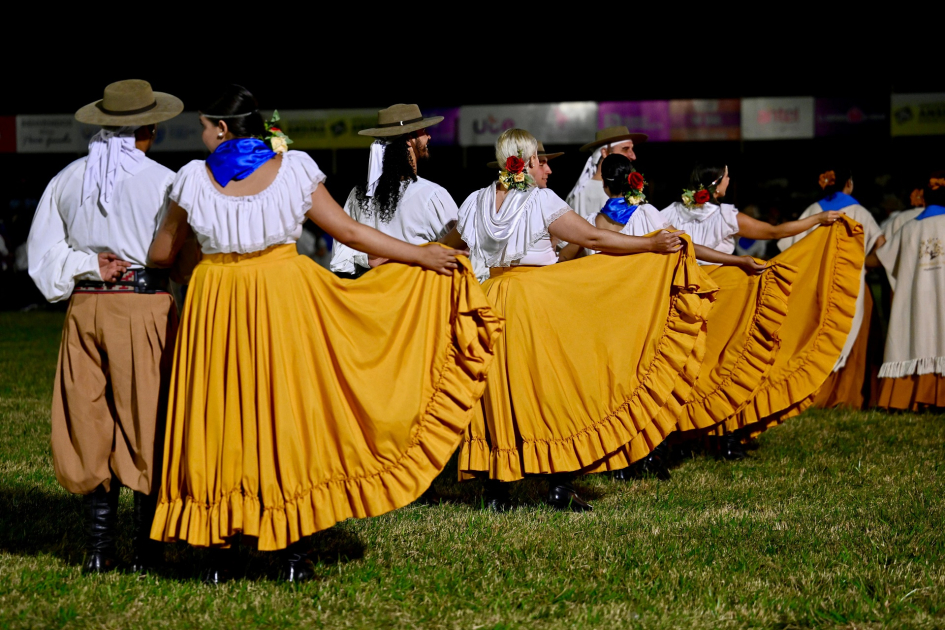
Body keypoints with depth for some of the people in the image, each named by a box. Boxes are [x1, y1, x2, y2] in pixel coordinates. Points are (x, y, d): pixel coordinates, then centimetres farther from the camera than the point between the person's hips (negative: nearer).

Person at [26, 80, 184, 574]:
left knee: (90, 423, 9)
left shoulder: (67, 180, 7)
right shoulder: (163, 181, -7)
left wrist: (88, 266, 1)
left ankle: (99, 550, 9)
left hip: (85, 307, 4)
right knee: (146, 426, 4)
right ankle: (144, 551, 5)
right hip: (146, 306, -4)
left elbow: (43, 254, 6)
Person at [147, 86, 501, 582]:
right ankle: (294, 551, 8)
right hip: (284, 301, 0)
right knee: (288, 415, 8)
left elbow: (161, 254, 5)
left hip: (215, 307, 0)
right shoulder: (294, 168, -2)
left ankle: (217, 552, 7)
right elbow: (349, 232, -2)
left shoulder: (194, 178, -2)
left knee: (219, 417, 6)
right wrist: (421, 256, 5)